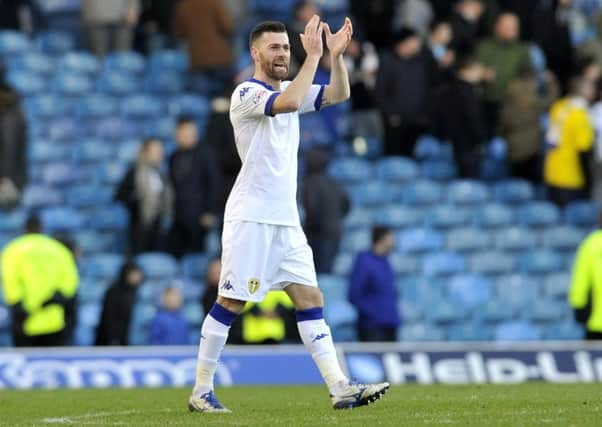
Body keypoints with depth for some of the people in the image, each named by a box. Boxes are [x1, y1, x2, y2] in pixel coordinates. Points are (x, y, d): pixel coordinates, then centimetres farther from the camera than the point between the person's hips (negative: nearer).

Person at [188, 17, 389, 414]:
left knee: (310, 299, 0)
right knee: (230, 303, -4)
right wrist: (313, 56, -24)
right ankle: (201, 391, 4)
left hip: (286, 219, 8)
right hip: (250, 217, -8)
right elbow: (290, 102, -29)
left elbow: (339, 94, 9)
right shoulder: (247, 93, -10)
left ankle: (340, 388, -5)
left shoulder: (289, 88, 15)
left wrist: (337, 54, -6)